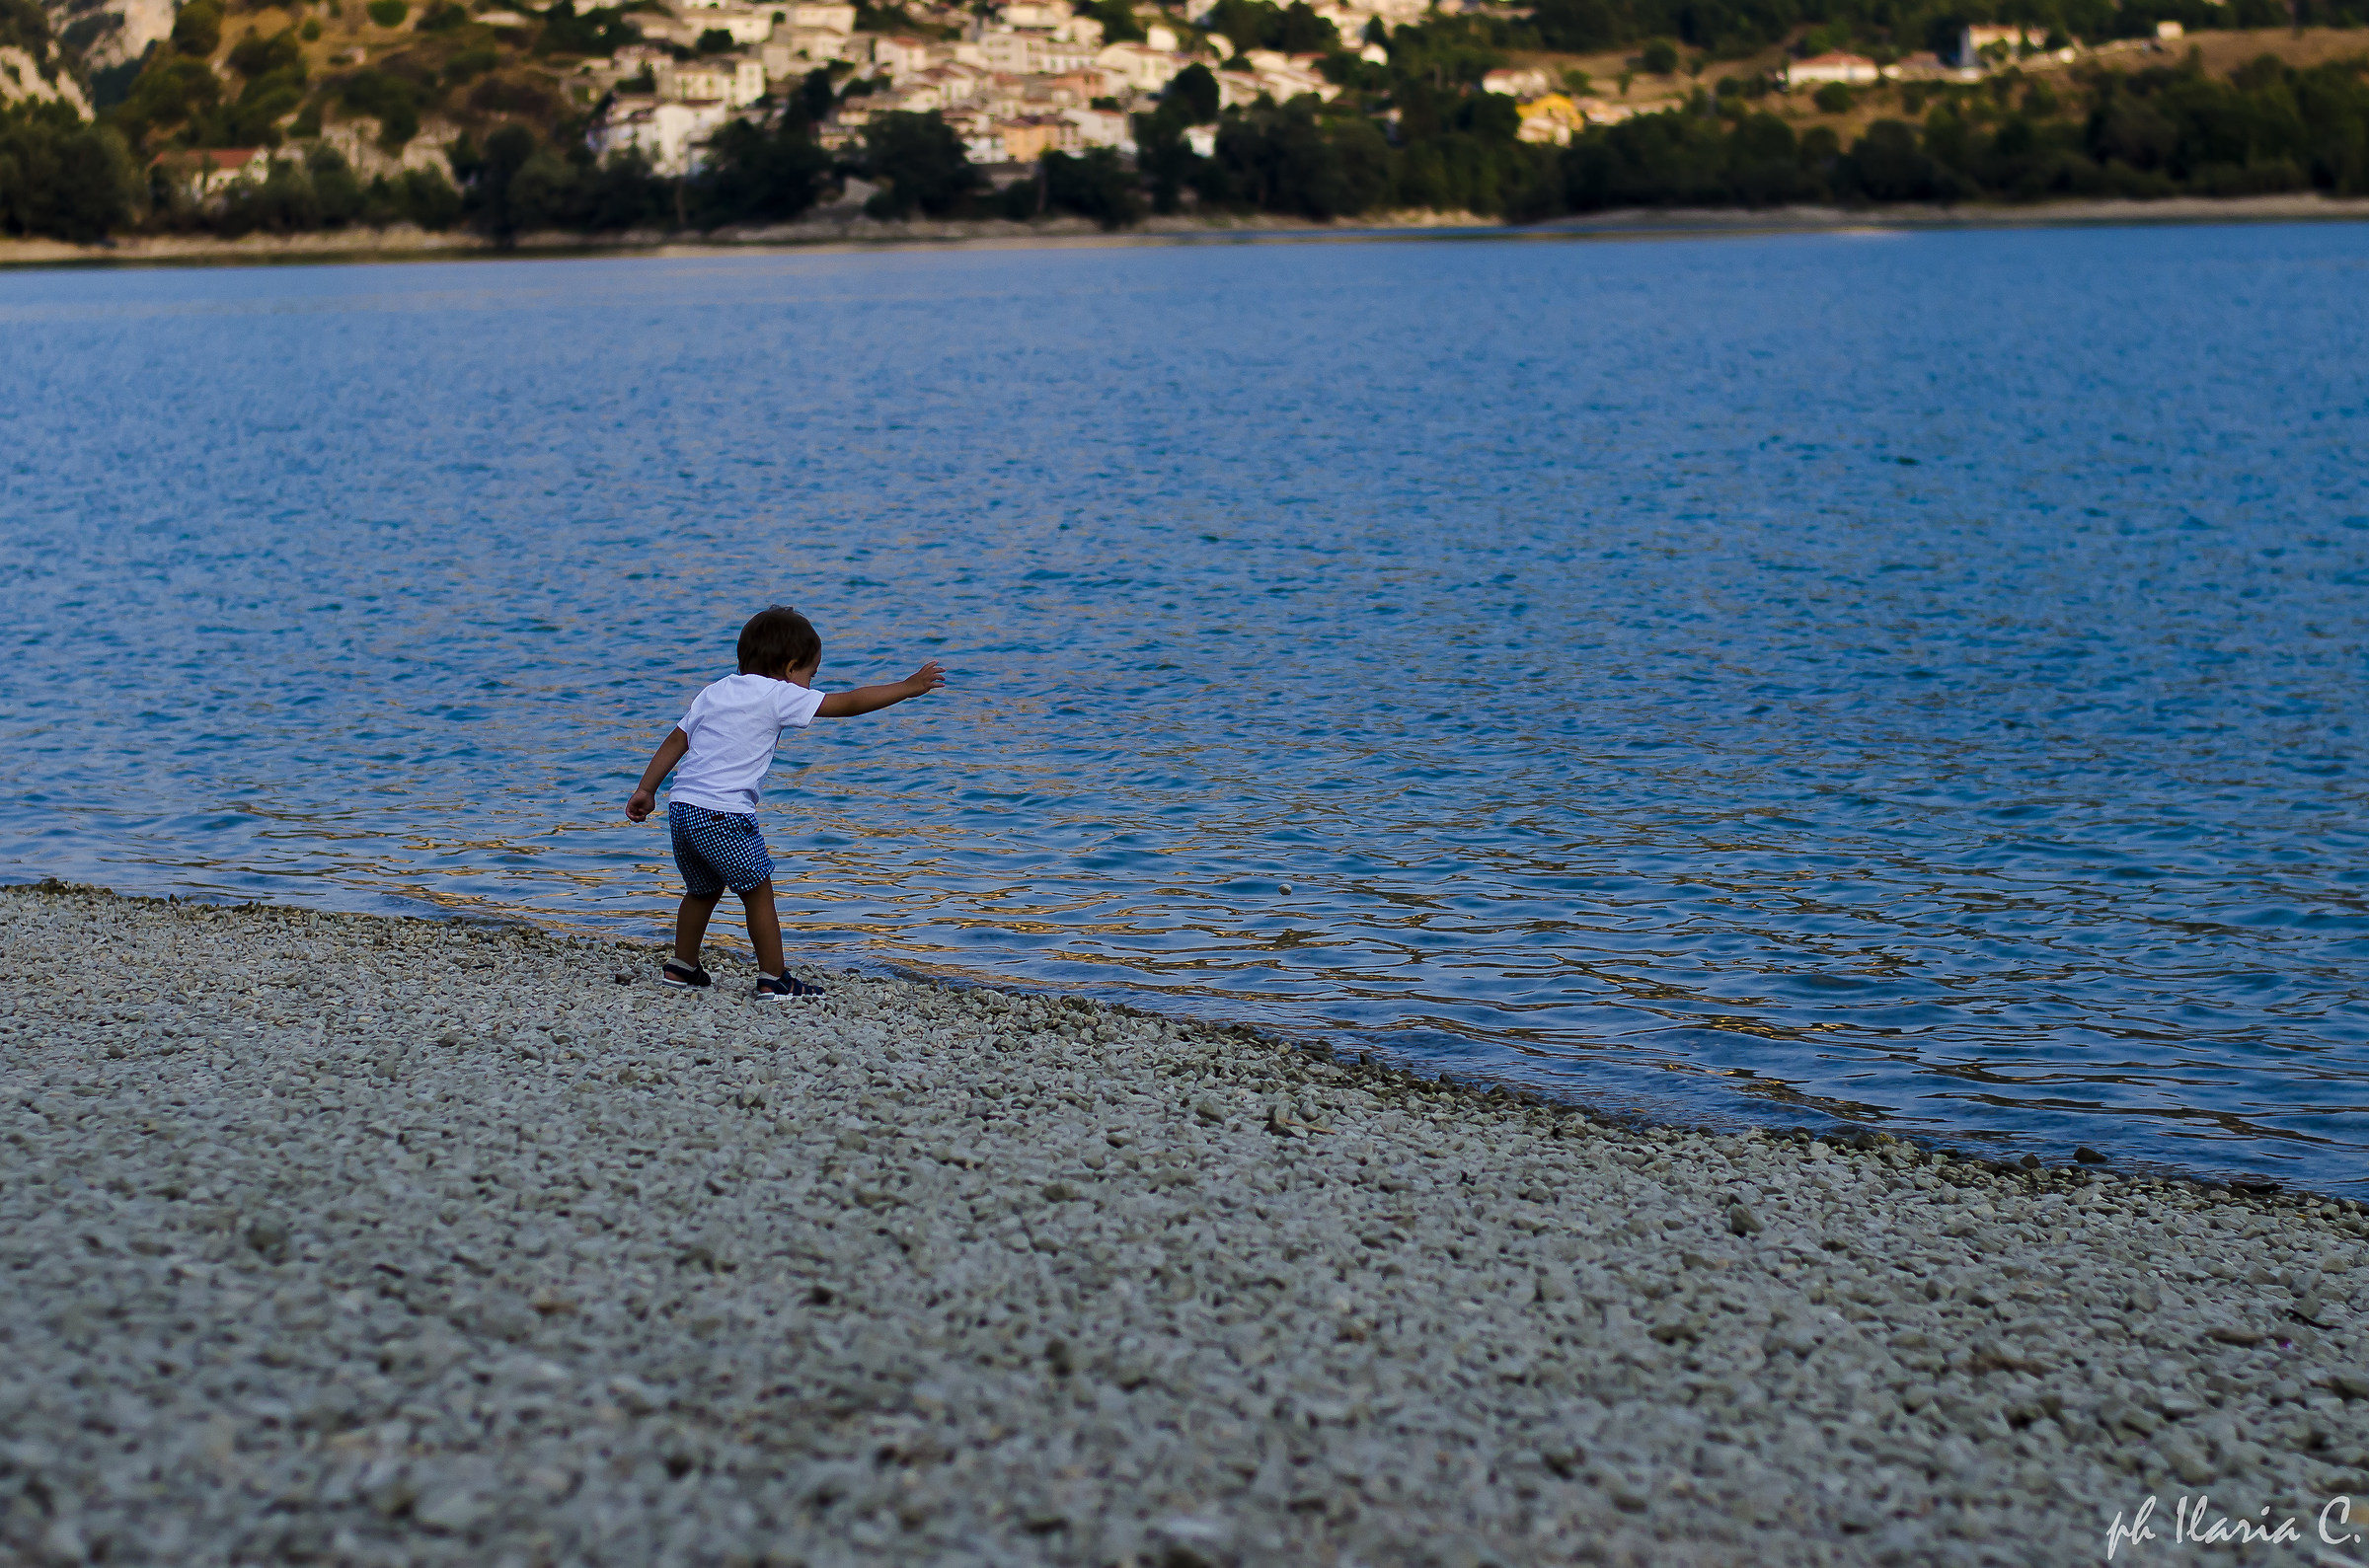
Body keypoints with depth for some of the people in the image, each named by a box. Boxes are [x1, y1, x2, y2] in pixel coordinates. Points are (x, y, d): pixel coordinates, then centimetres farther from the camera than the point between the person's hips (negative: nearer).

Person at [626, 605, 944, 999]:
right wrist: (908, 687, 4)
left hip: (681, 807, 8)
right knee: (758, 892, 3)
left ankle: (681, 967, 34)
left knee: (703, 890, 24)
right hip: (724, 814, -8)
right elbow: (849, 703, -3)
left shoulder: (714, 692, 18)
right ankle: (772, 980, 4)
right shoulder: (778, 696, -3)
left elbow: (675, 742, 19)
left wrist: (646, 790, 23)